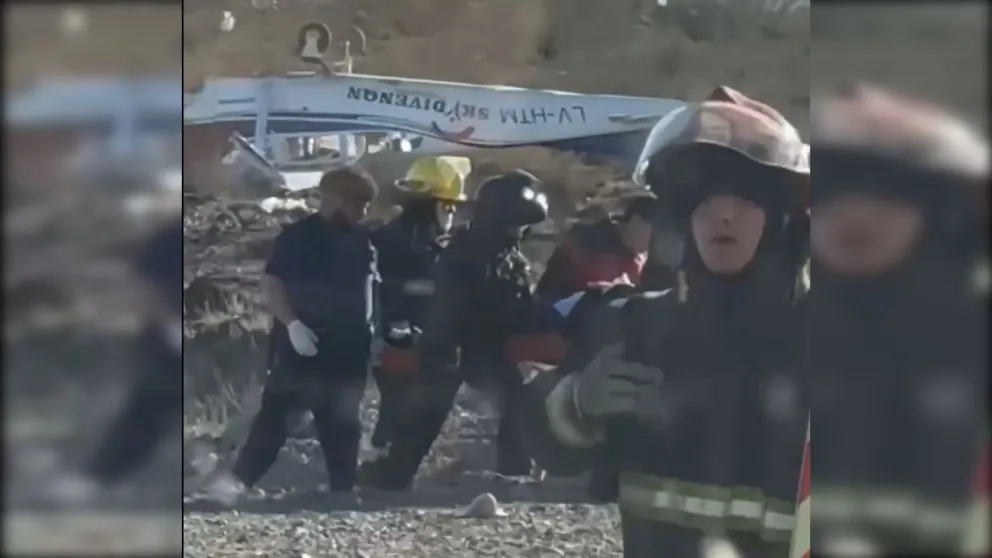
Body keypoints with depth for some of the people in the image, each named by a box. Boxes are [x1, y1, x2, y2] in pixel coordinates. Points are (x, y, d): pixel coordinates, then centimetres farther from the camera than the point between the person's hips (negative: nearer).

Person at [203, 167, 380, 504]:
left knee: (342, 425, 10)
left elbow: (372, 287, 20)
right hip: (302, 346, -5)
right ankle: (237, 479, -7)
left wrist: (373, 328, 11)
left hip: (347, 350, 6)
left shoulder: (362, 239, 9)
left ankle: (343, 491, 17)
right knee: (275, 414, -8)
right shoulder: (298, 236, -8)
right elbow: (271, 283, -13)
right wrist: (291, 323, -24)